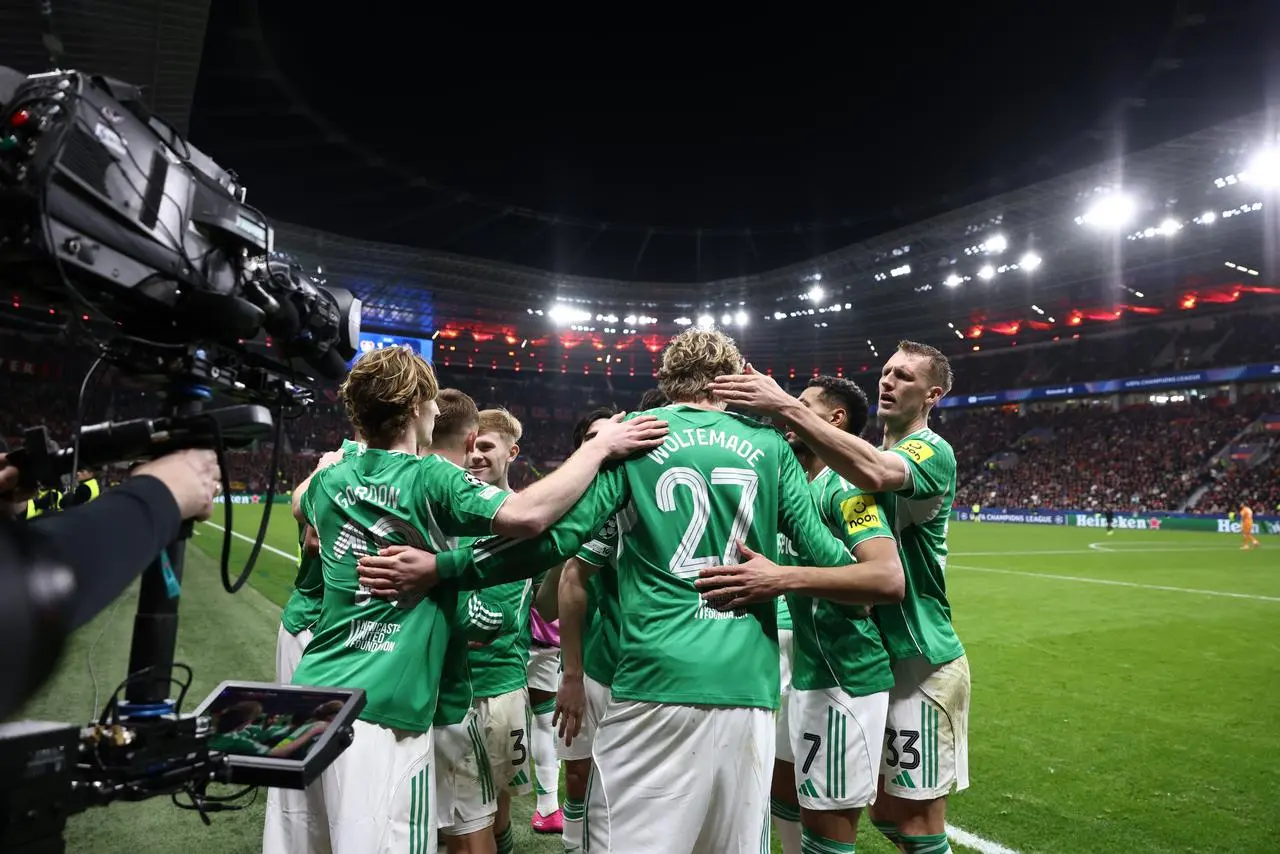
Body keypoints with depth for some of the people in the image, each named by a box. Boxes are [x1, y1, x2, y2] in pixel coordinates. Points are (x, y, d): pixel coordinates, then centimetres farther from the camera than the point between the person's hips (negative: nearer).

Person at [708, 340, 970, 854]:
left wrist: (787, 408, -39)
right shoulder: (871, 450, 14)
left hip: (919, 661, -8)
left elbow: (877, 475, -36)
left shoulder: (933, 452, -13)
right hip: (871, 655, 8)